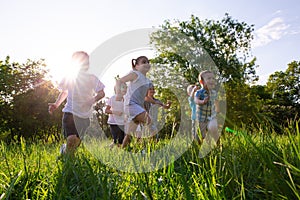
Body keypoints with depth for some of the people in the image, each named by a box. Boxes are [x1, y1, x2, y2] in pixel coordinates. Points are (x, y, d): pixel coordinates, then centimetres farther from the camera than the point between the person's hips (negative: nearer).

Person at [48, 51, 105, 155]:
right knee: (72, 138, -21)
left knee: (78, 141, 6)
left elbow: (101, 93, -3)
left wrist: (93, 100, -23)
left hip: (85, 115, 2)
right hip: (70, 111, -2)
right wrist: (56, 104, 5)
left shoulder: (92, 78, 1)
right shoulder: (69, 77, 3)